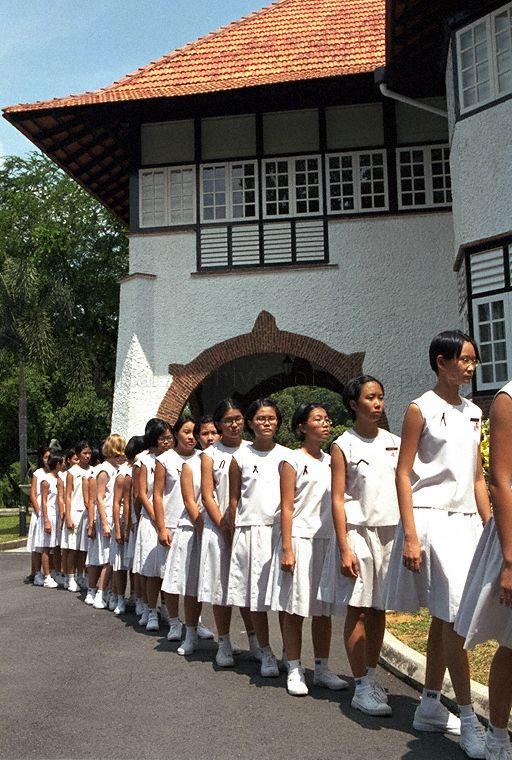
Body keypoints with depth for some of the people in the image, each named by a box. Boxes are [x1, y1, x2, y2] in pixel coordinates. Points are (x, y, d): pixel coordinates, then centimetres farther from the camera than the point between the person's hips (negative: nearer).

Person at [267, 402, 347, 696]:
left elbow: (337, 502, 16)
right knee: (295, 609, 2)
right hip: (300, 541, -5)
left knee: (323, 609, 10)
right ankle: (295, 670, 14)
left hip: (328, 541, 5)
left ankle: (323, 669, 21)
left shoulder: (331, 460, 12)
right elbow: (287, 507, -8)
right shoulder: (293, 461, -5)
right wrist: (287, 549, -14)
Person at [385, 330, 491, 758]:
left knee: (444, 618, 12)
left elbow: (478, 476, 16)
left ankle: (430, 706, 23)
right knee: (455, 617, -8)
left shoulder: (474, 412, 13)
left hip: (467, 521, 7)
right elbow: (403, 474, -9)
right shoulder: (421, 409, -6)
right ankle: (469, 722, 1)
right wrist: (410, 536, -15)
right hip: (433, 519, -7)